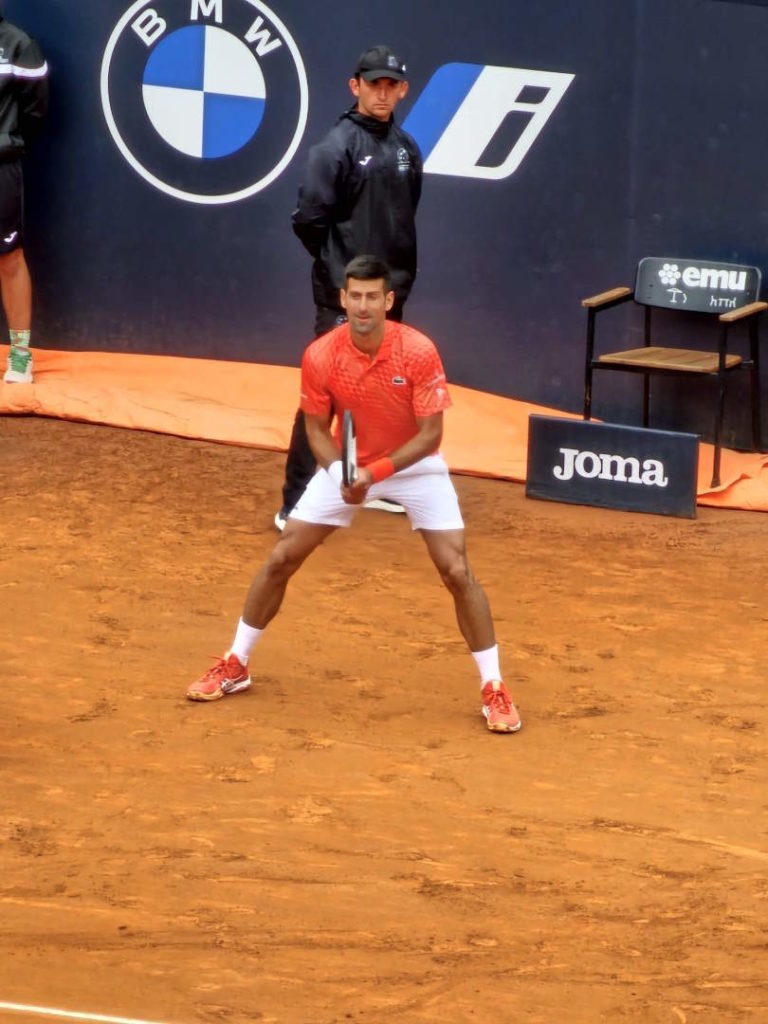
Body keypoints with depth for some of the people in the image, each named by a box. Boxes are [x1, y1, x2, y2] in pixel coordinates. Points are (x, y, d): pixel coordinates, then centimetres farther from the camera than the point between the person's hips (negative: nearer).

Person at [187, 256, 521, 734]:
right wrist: (339, 473, -25)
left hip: (414, 463, -2)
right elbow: (317, 427, -7)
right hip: (347, 463, 2)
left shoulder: (419, 352, -27)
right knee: (281, 559, 0)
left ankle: (494, 688, -1)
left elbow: (431, 433, -22)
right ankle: (236, 664, 19)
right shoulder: (320, 356, -20)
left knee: (457, 571, -13)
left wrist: (376, 472, -32)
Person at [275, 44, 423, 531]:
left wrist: (399, 269, 10)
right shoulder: (338, 146, -12)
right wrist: (339, 265, -8)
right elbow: (309, 219, -16)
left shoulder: (406, 149, 9)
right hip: (343, 295, -7)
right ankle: (295, 506, -8)